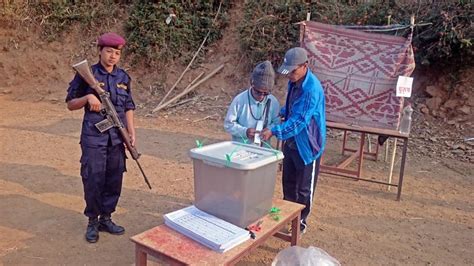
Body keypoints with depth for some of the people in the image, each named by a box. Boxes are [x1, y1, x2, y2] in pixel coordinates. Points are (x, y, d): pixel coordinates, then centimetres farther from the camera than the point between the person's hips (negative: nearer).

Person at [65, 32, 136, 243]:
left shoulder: (123, 77, 8)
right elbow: (70, 104, 1)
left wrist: (131, 131, 2)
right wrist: (88, 97, -18)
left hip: (117, 138, 4)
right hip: (94, 137, -4)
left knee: (114, 180, 9)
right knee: (93, 180, 0)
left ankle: (106, 218, 26)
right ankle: (92, 221, 19)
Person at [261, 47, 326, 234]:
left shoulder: (312, 88, -27)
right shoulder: (294, 81, 1)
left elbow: (299, 120, -30)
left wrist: (274, 131, -34)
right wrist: (280, 112, 1)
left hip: (307, 145, -8)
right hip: (291, 142, 9)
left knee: (304, 188, 9)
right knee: (288, 182, 20)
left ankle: (300, 222, 28)